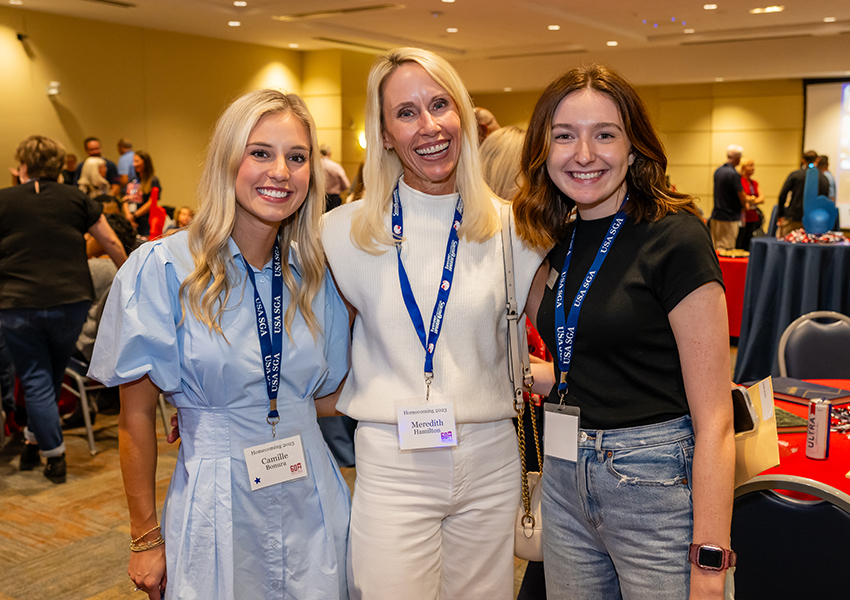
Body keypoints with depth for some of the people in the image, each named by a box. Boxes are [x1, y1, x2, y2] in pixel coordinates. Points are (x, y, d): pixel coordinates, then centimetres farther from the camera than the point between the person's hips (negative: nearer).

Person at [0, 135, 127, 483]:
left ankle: (55, 457, 8)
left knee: (36, 381, 7)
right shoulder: (75, 199, 5)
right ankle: (34, 441, 31)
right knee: (52, 376, 20)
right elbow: (111, 243, 8)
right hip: (71, 301, 2)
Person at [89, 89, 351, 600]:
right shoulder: (162, 268, -11)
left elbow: (325, 395, 8)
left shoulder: (316, 274, 2)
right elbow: (137, 414, -6)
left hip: (313, 499, 4)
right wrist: (147, 539, -2)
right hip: (218, 505, -3)